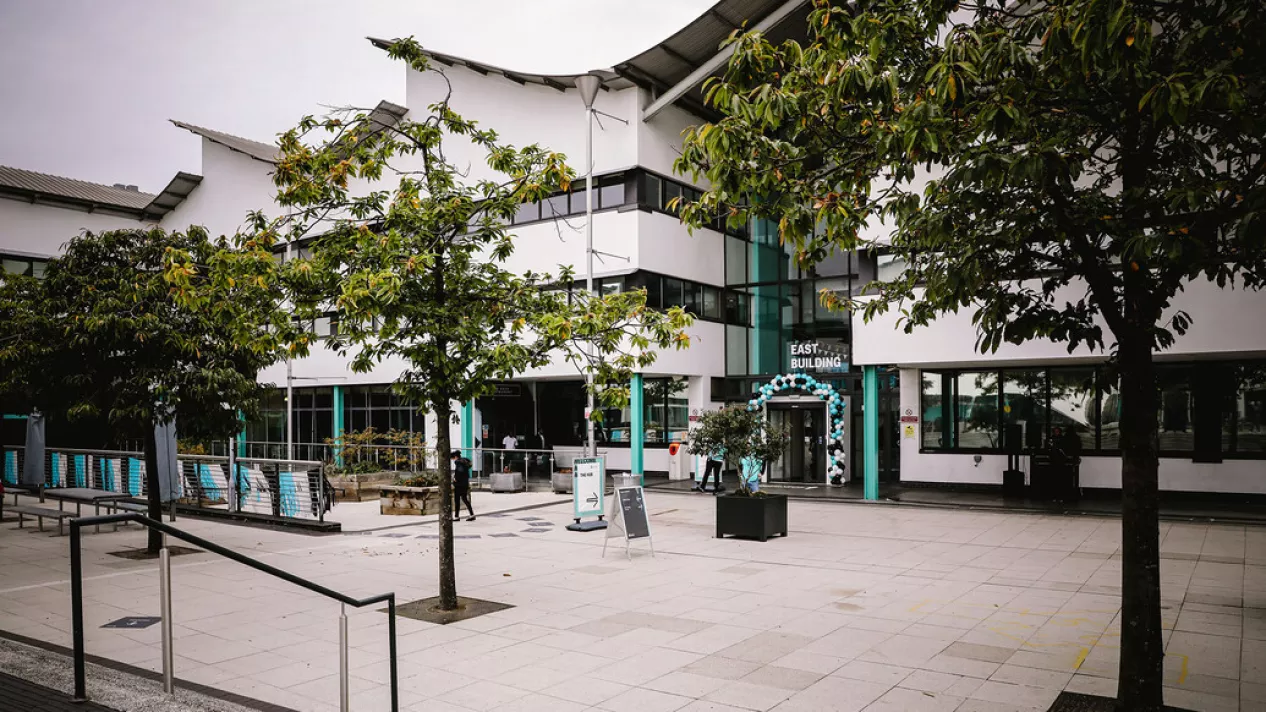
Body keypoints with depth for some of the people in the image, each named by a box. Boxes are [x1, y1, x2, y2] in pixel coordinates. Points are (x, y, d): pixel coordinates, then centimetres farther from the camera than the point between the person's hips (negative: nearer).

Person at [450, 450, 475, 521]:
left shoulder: (458, 462, -14)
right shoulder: (465, 461, 12)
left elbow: (460, 470, -30)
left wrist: (456, 478, -17)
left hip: (459, 484, -9)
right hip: (465, 483, 9)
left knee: (457, 500, 1)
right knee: (465, 499, 14)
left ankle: (456, 516, 6)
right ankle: (472, 515, 10)